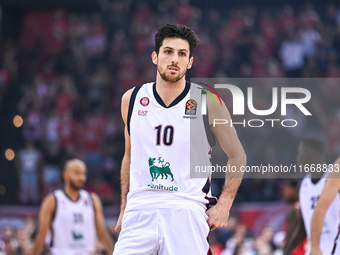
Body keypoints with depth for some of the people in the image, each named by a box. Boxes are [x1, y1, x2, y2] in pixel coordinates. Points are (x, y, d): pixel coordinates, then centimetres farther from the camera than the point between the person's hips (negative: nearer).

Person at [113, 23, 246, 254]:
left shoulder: (207, 102, -1)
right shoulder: (132, 99, 8)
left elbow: (237, 156, 7)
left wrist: (224, 204, -4)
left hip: (186, 211, -2)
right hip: (140, 209, 2)